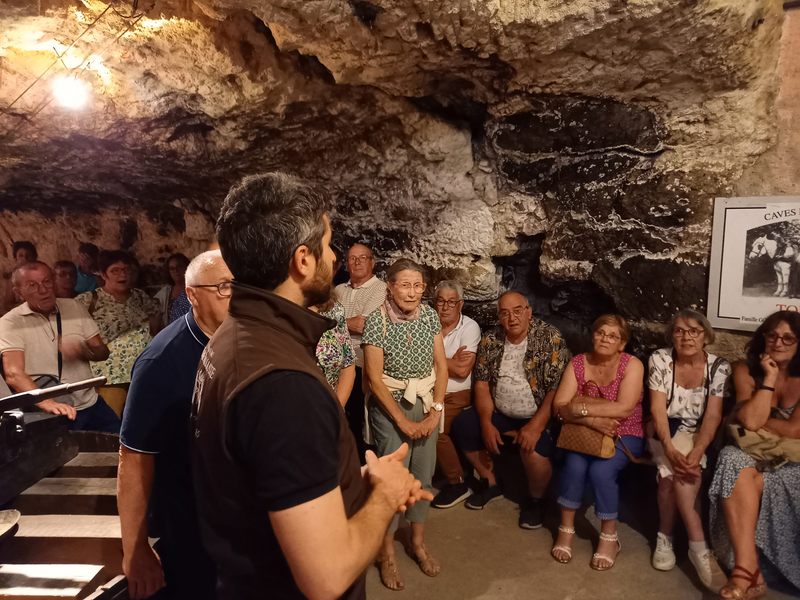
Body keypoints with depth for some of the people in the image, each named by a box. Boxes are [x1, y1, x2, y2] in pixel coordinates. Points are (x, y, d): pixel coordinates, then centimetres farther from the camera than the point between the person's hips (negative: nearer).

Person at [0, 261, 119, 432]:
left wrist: (83, 351, -14)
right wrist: (47, 402, -35)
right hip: (47, 414, -3)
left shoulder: (73, 307, 7)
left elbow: (103, 352, 9)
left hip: (91, 404, 3)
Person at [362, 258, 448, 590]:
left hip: (426, 403, 4)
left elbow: (441, 365, 2)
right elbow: (374, 377, -15)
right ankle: (387, 552, 17)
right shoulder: (376, 320, -15)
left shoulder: (430, 316, -3)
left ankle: (419, 542, 30)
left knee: (423, 474, 10)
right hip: (389, 404, -4)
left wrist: (436, 411, -7)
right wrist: (403, 421, -13)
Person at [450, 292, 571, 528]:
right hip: (500, 414, 6)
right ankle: (490, 484, 15)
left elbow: (558, 388, -18)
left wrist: (536, 425, -25)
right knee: (462, 426, -9)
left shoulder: (551, 339, -14)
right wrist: (487, 423, -10)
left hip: (539, 417, -5)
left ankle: (535, 500, 3)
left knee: (533, 448, -32)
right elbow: (482, 383, 1)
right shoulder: (490, 341, 1)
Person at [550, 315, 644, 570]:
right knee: (574, 464, -26)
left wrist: (580, 408, -21)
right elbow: (559, 407, -8)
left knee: (601, 470, -28)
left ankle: (609, 537, -4)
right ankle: (566, 529, -6)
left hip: (623, 436, -2)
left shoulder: (632, 365, -8)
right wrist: (592, 420, -23)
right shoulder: (578, 362, 0)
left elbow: (624, 409, -21)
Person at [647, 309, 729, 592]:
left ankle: (666, 537, -9)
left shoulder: (719, 367, -6)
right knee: (678, 469, -28)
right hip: (665, 433, 0)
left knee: (675, 472, -28)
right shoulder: (660, 359, -7)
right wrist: (670, 448, -27)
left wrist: (697, 451, -29)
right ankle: (698, 547, -16)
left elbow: (713, 415, -13)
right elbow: (658, 408, -13)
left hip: (698, 436, 1)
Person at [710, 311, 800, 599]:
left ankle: (744, 571, -16)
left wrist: (757, 419, -5)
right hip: (753, 455, 1)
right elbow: (750, 420, -17)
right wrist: (769, 377, -13)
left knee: (741, 481, -32)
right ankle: (749, 570, -39)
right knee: (732, 461, -35)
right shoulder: (746, 371, 0)